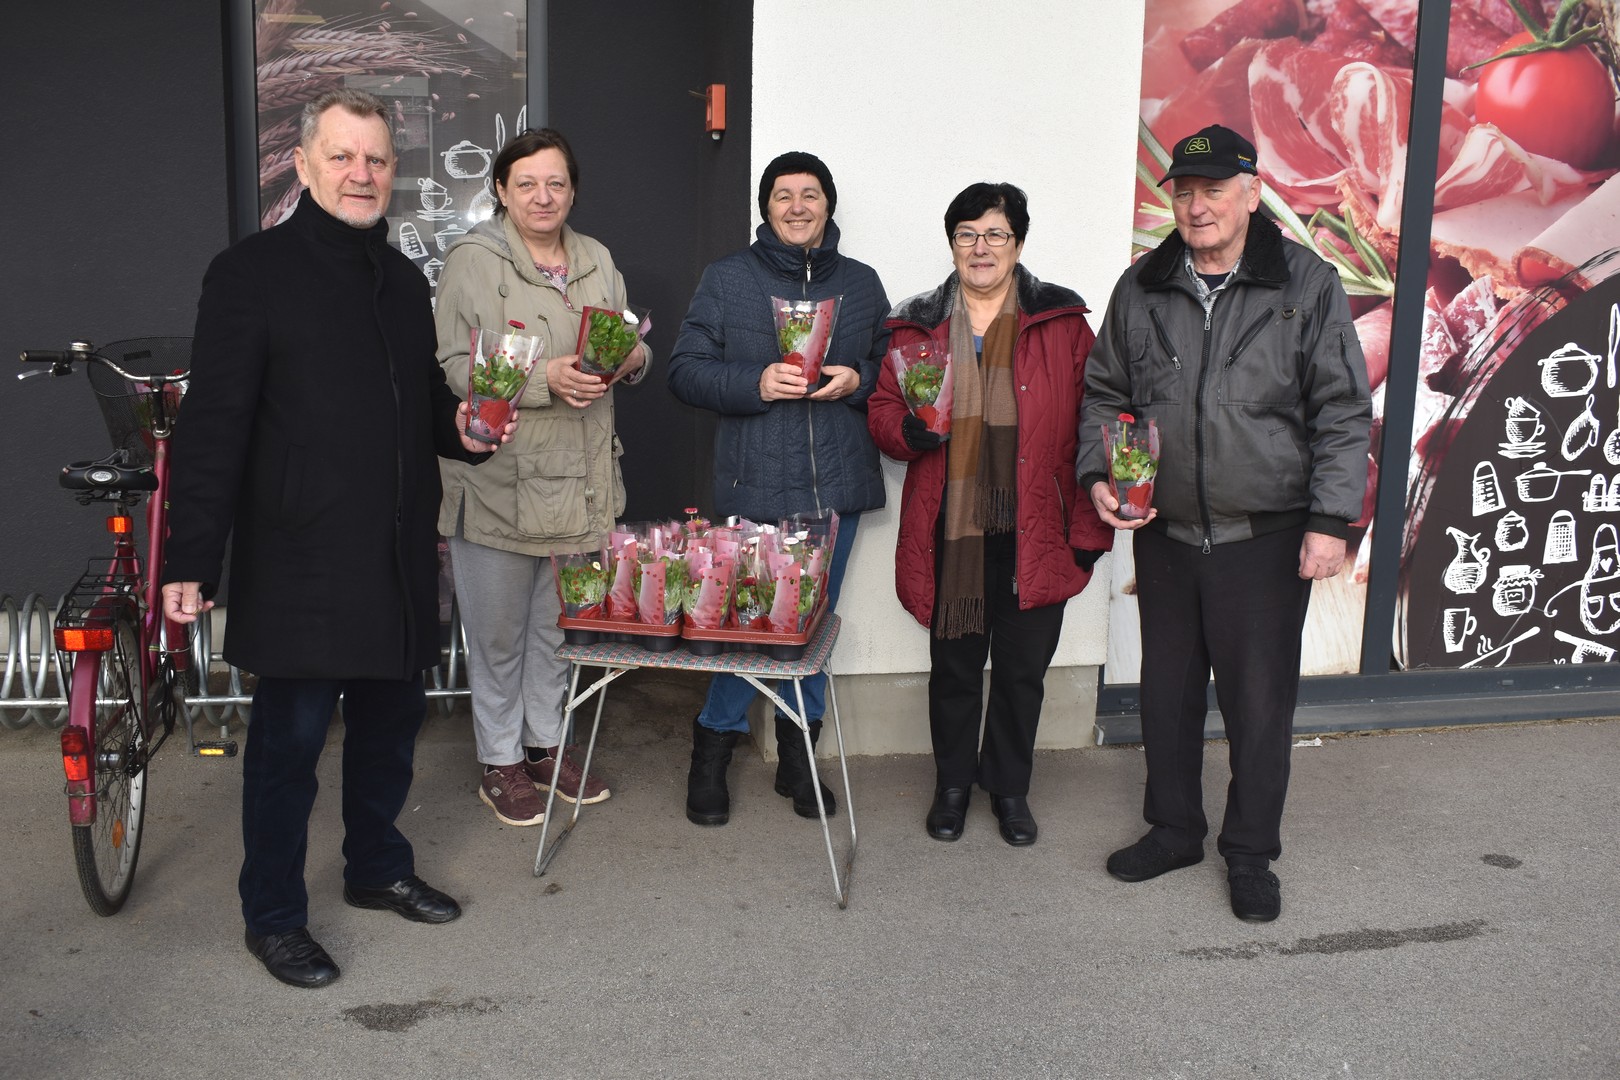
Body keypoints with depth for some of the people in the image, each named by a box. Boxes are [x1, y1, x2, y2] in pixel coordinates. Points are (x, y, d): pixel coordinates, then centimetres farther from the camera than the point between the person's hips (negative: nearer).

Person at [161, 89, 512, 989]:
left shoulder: (403, 279, 14)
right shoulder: (252, 273, -7)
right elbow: (213, 427, -12)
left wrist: (459, 427, 1)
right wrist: (192, 559, -17)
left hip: (399, 557, 7)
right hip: (299, 561, -6)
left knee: (392, 717, 16)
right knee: (291, 736, 2)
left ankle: (378, 868, 36)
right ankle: (272, 915, 19)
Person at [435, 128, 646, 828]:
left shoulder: (596, 261, 12)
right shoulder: (473, 260, -7)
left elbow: (626, 349, 20)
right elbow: (454, 368, -15)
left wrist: (633, 360, -3)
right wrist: (544, 379, -26)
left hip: (578, 479, 6)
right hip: (498, 478, -5)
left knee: (557, 623, 17)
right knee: (499, 632, 5)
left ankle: (545, 744, 34)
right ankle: (499, 763, 22)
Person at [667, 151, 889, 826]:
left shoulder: (861, 283, 12)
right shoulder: (727, 279, 3)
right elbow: (685, 371, -1)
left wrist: (858, 380, -5)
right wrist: (755, 384, -16)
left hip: (837, 489, 3)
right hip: (755, 487, -3)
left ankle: (798, 756, 26)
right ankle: (713, 751, 19)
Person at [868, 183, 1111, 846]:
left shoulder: (1062, 324, 2)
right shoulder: (917, 327, 7)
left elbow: (1088, 431, 0)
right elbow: (882, 411, 11)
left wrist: (1088, 531, -4)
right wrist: (910, 429, -13)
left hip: (1035, 535, -1)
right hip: (949, 533, 1)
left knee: (1022, 668, 9)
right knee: (953, 667, 10)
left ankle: (1009, 788, 31)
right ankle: (952, 785, 32)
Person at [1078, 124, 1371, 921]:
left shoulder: (1308, 286, -4)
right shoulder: (1141, 290, 6)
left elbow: (1343, 413, -5)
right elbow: (1105, 394, 14)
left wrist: (1330, 520, -11)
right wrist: (1098, 475, -2)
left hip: (1266, 540, -3)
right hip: (1164, 532, 4)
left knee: (1259, 702, 5)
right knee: (1168, 690, 15)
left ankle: (1251, 853, 24)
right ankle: (1173, 830, 33)